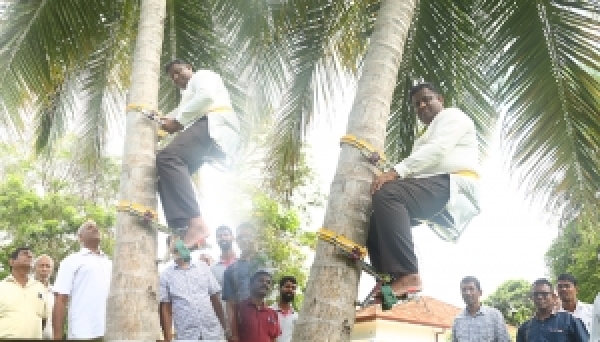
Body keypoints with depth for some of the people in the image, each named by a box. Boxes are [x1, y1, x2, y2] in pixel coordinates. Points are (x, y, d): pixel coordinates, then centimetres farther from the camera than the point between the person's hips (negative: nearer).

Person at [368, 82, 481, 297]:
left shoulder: (451, 115, 9)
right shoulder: (428, 136, 37)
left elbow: (437, 149, -12)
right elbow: (419, 166, 23)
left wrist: (395, 172, -22)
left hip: (454, 186, -10)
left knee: (387, 193, -31)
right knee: (374, 214, 0)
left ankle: (407, 277, -39)